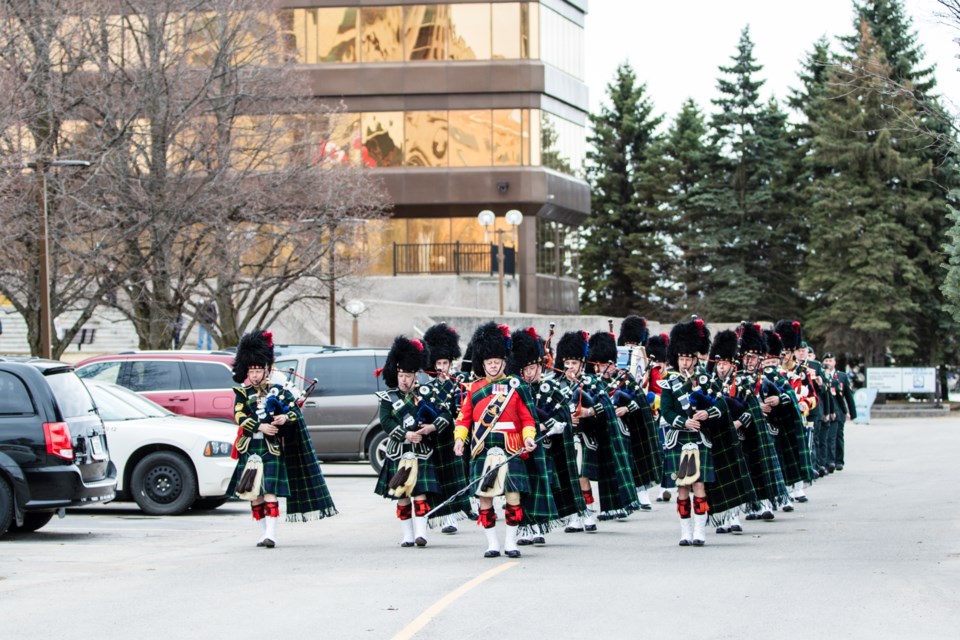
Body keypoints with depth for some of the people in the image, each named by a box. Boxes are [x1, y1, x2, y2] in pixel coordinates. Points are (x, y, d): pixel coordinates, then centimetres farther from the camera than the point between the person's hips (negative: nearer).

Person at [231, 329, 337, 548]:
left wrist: (286, 417, -21)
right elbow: (239, 417, -5)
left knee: (270, 492, -11)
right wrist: (260, 426, -19)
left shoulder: (279, 390, 7)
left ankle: (271, 534, -15)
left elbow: (295, 410, 1)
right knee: (255, 494, 5)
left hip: (272, 448, -2)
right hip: (250, 448, 2)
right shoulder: (242, 393, 7)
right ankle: (262, 532, 14)